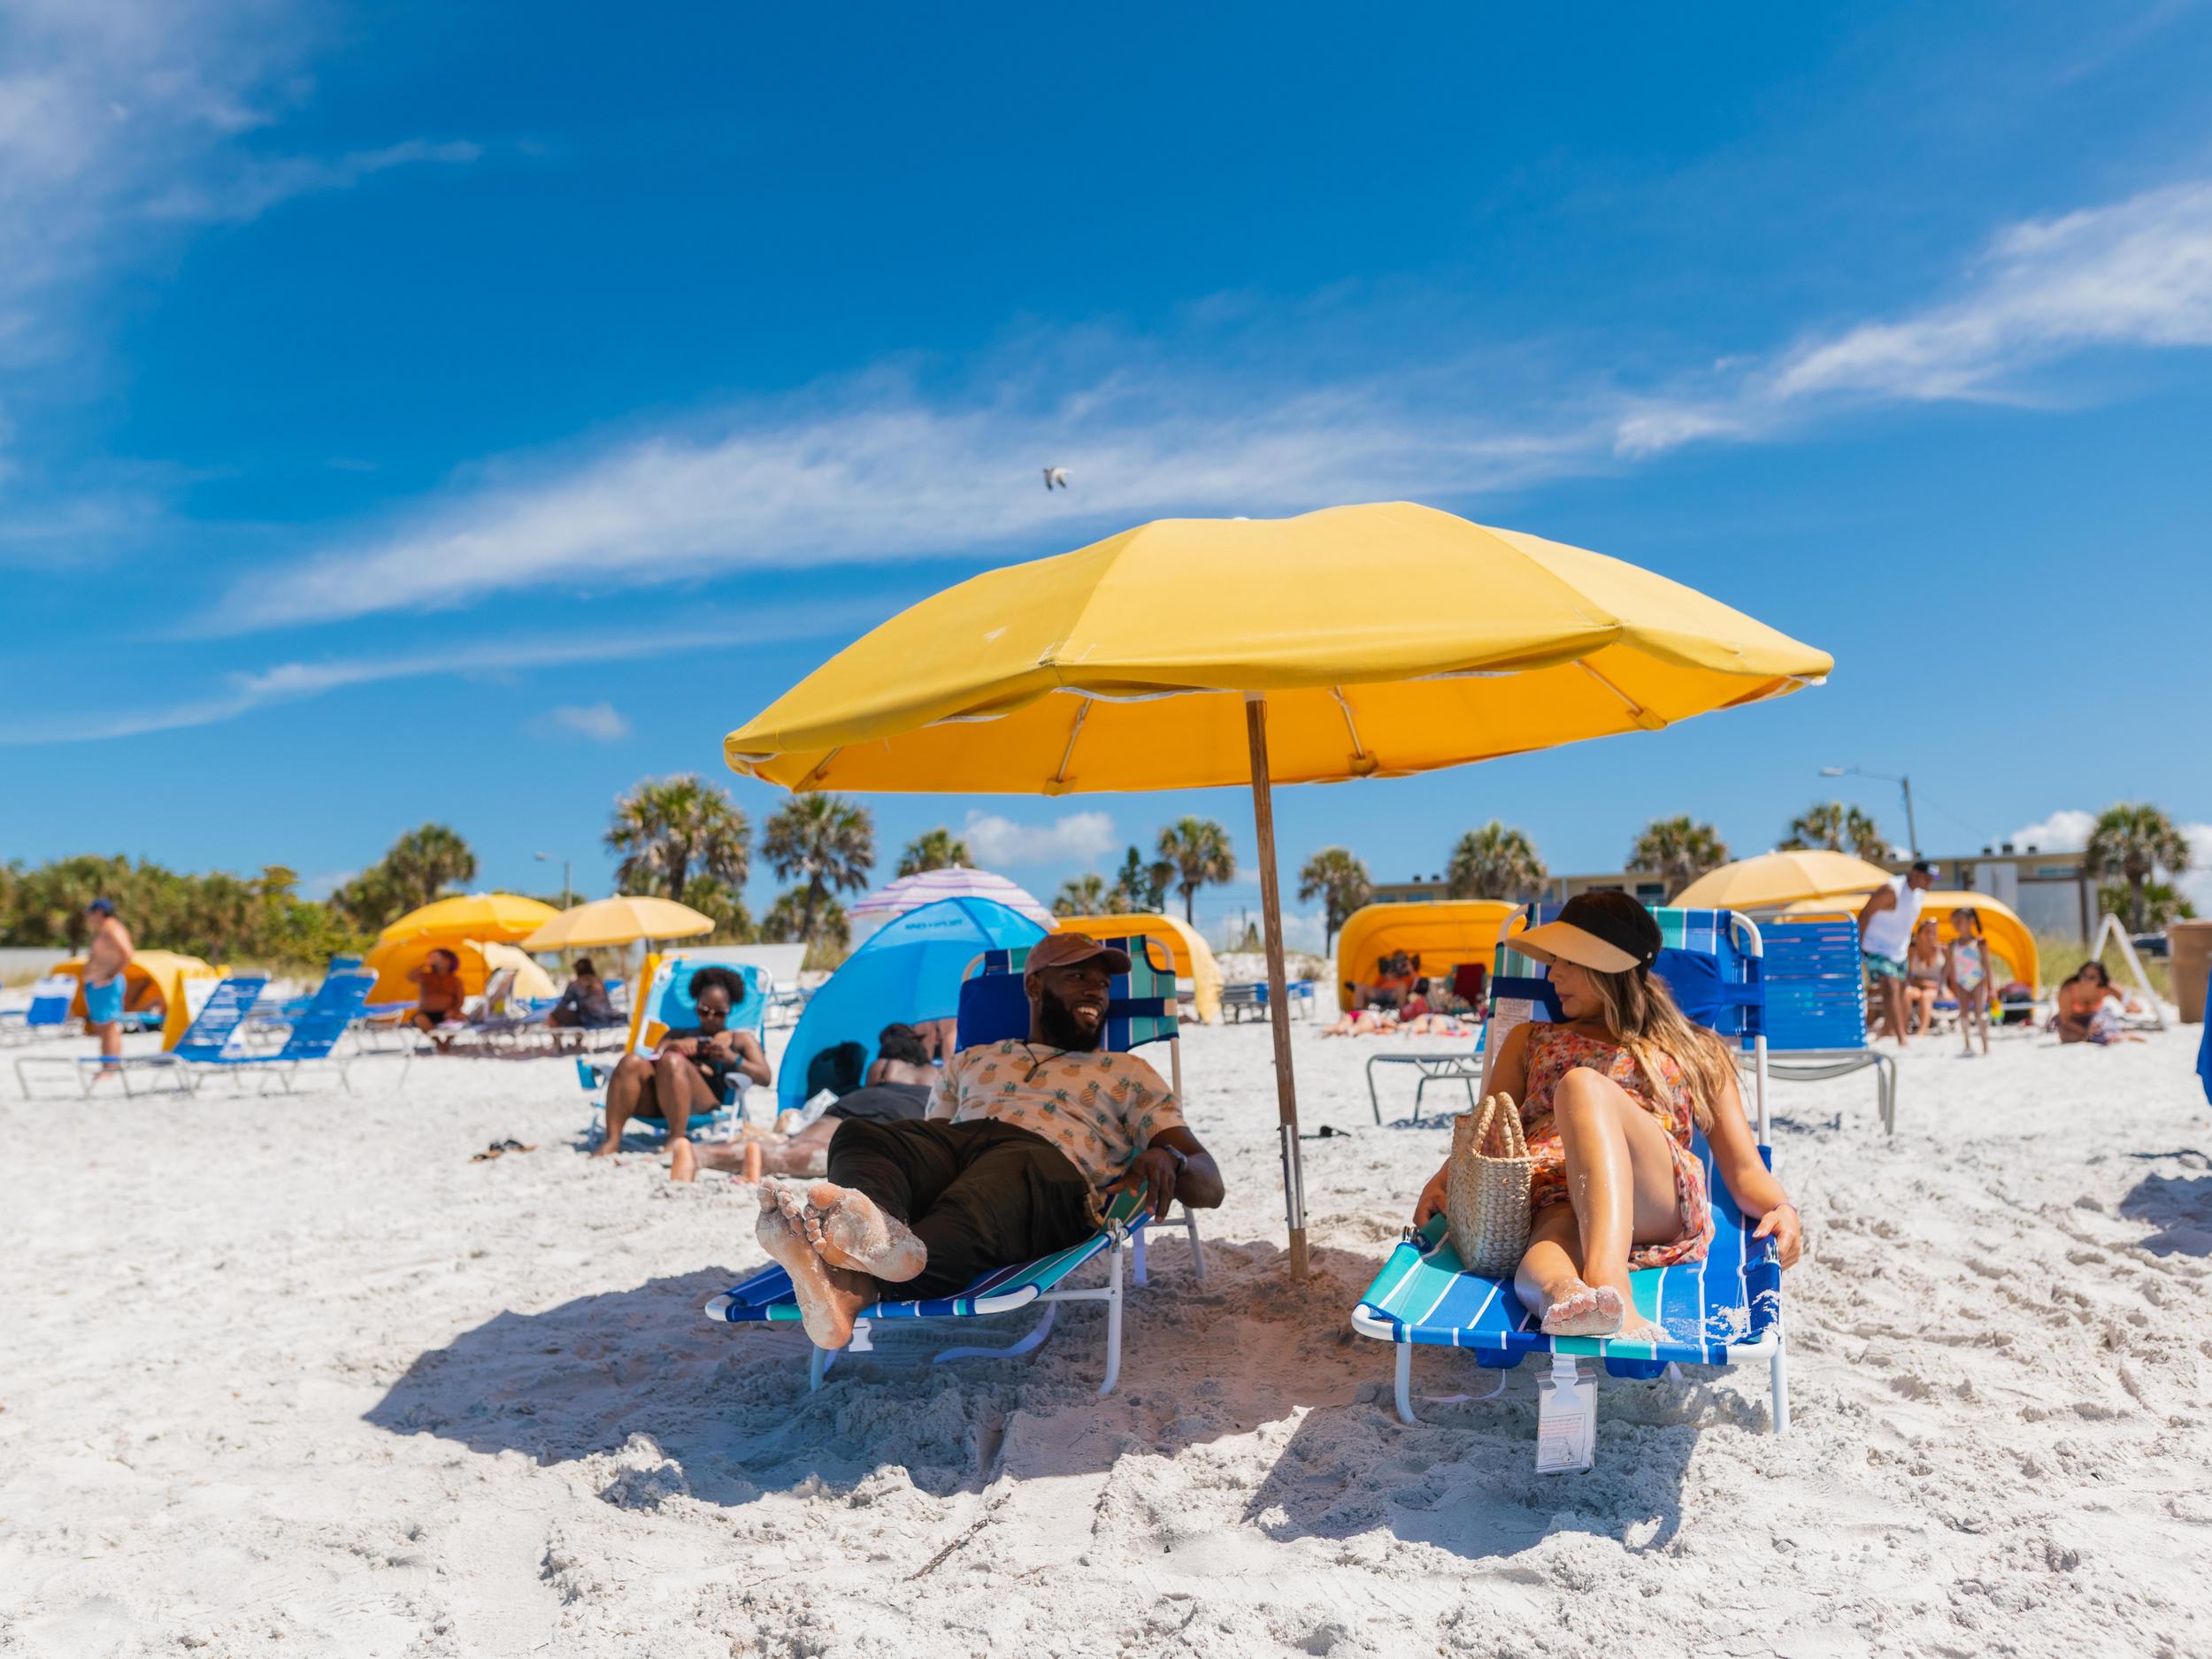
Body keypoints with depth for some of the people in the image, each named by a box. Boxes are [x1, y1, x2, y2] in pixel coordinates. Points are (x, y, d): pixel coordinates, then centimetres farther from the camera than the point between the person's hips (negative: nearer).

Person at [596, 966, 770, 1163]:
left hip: (704, 1107, -3)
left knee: (672, 1061, -32)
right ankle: (612, 1141, -36)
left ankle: (678, 1141, -42)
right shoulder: (678, 1034, 36)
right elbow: (654, 1058, 20)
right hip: (655, 1105, 3)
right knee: (631, 1062, -26)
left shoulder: (741, 1039, 27)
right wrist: (670, 1047, 0)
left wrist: (733, 1059, -4)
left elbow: (764, 1077, 12)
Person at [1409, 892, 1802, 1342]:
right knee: (1543, 1277, -38)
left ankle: (1605, 1290, -53)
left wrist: (1782, 1209, -4)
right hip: (1560, 1207, 1)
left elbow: (1744, 1171, 19)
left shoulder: (1694, 1052, 28)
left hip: (1657, 1205, -1)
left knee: (1582, 1084, -33)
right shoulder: (1530, 1041, 33)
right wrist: (1442, 1181, 1)